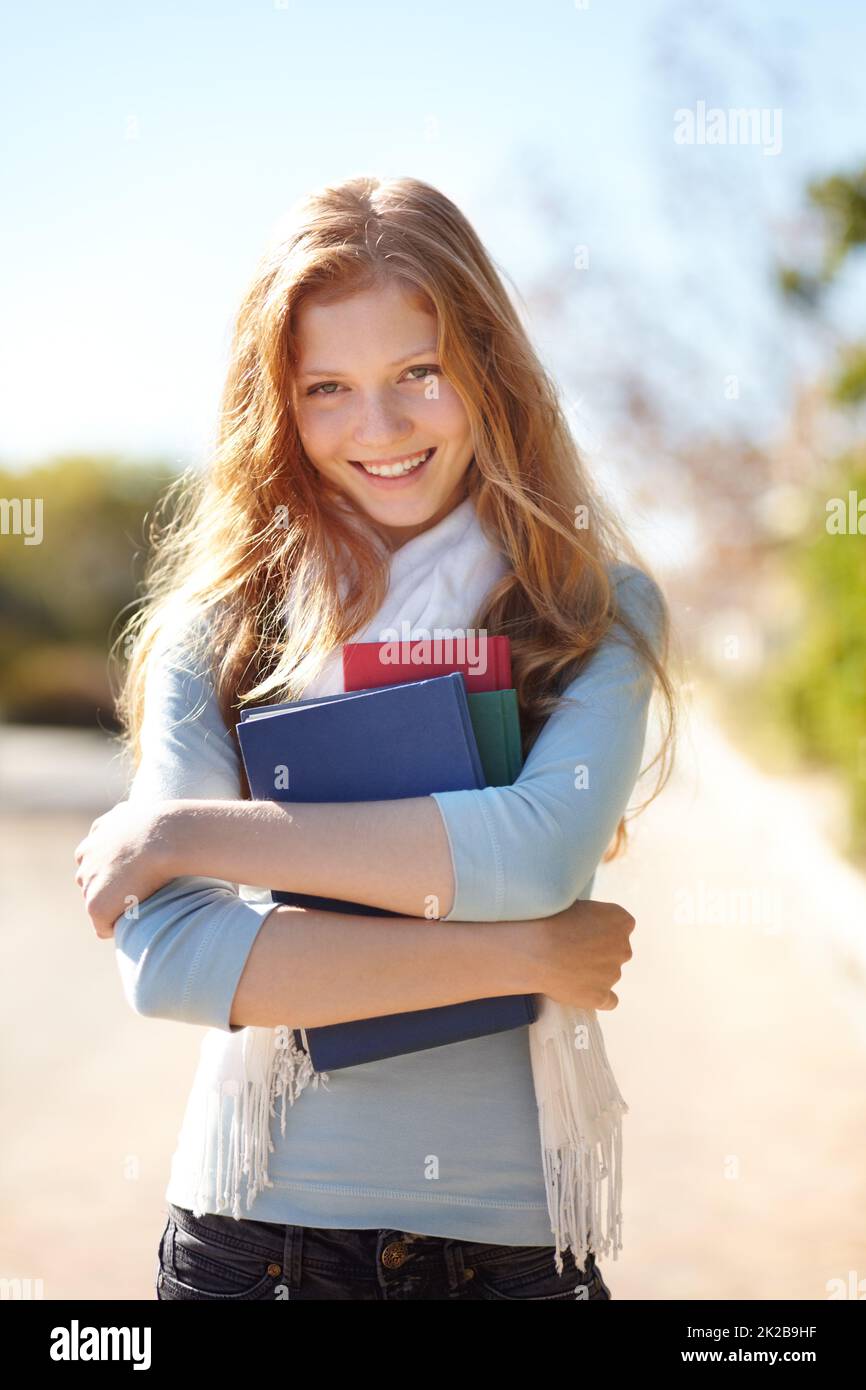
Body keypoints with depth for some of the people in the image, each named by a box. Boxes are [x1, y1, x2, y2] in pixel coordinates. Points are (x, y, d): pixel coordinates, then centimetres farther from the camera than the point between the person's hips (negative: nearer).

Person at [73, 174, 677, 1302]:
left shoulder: (602, 613, -2)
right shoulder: (218, 627, -3)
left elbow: (541, 854, -19)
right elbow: (162, 957, -14)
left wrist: (190, 830, -16)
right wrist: (512, 956, -17)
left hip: (513, 1239, 1)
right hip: (257, 1229, 0)